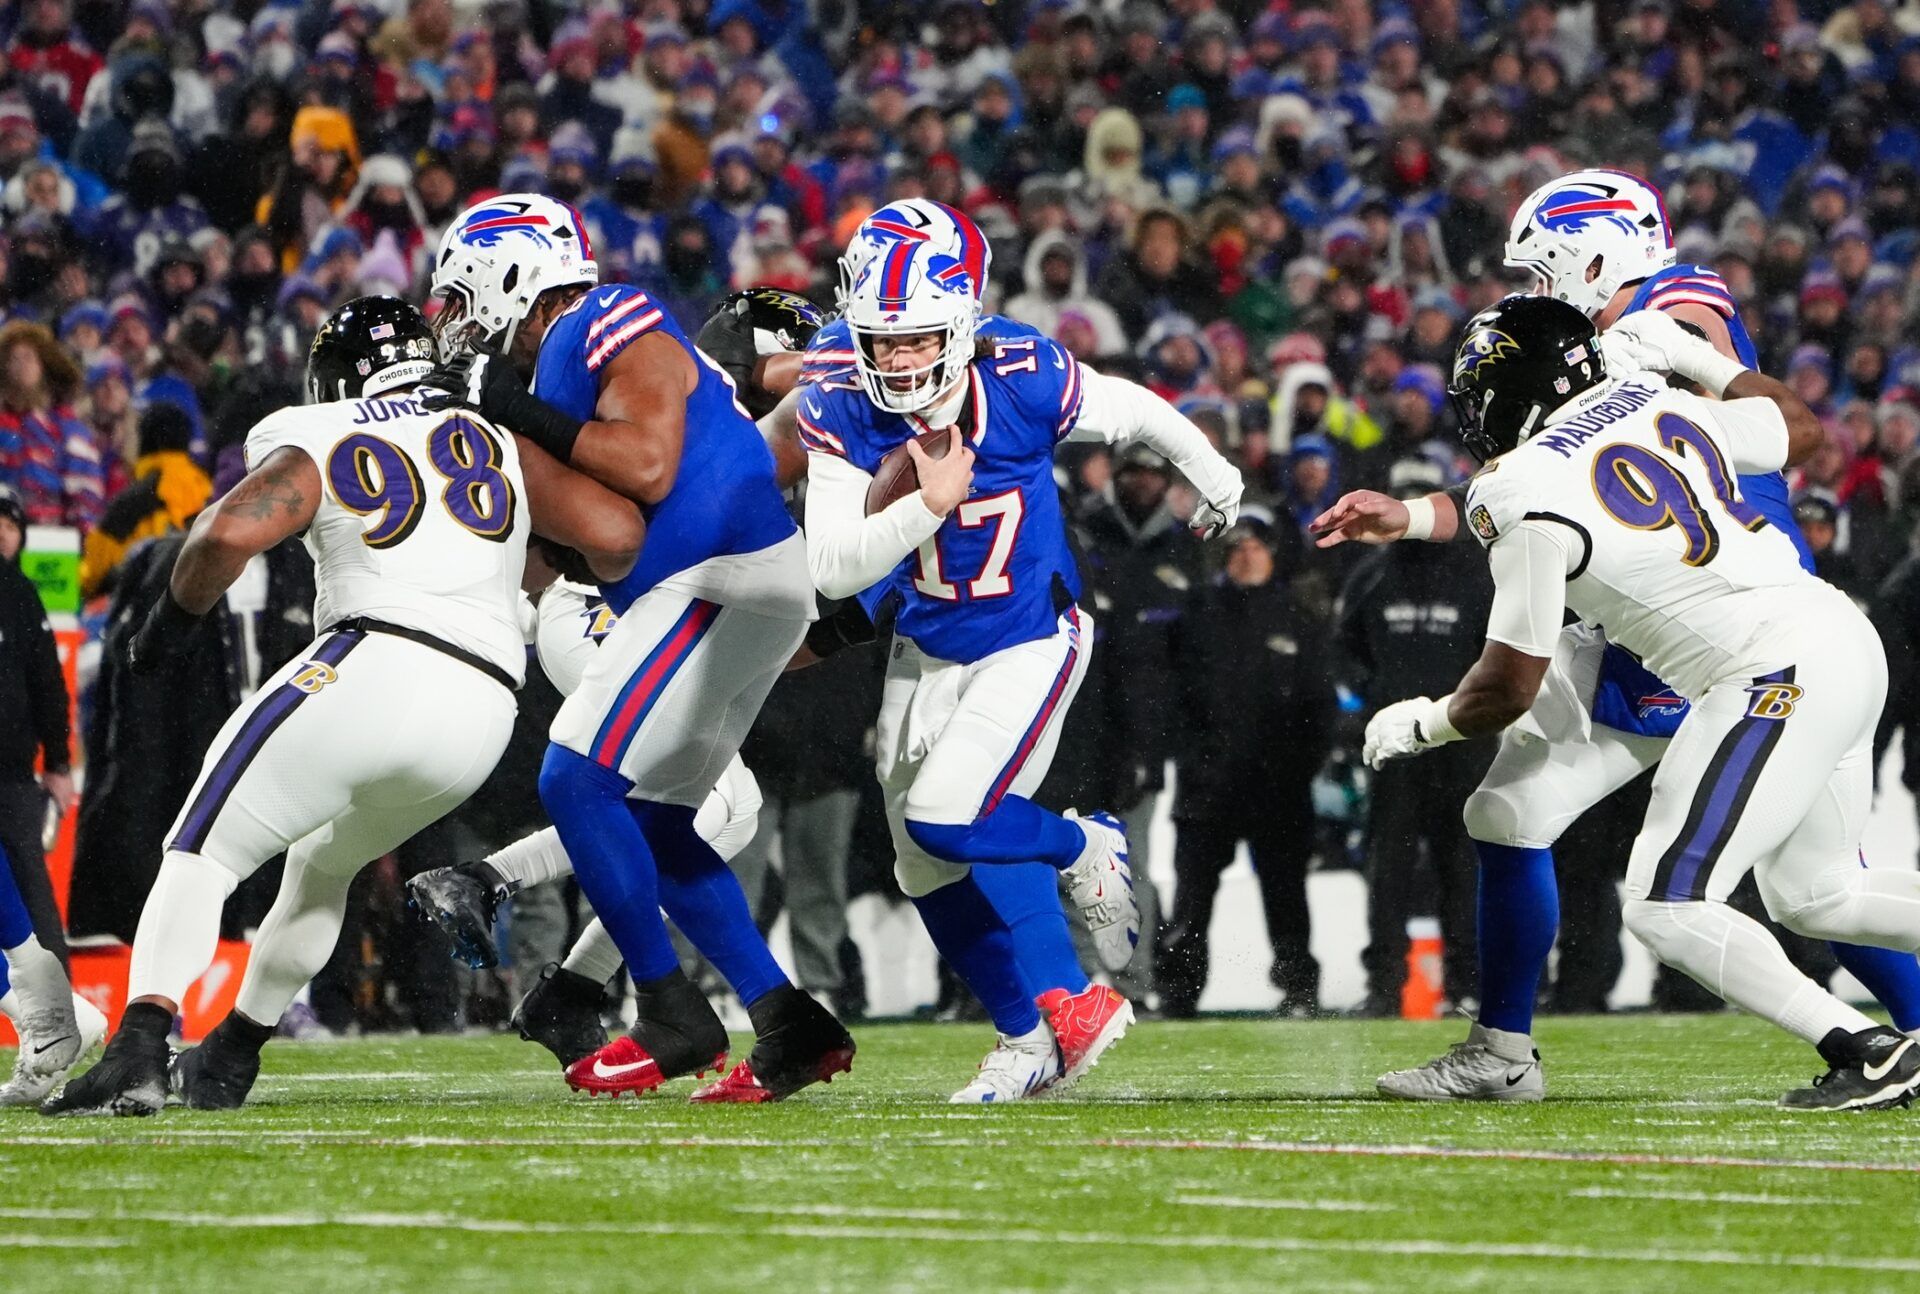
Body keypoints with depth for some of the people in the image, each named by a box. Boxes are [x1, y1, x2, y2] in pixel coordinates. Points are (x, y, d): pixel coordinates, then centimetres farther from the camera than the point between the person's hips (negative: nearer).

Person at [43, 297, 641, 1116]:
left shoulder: (315, 453, 11)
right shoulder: (499, 444, 21)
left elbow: (229, 533, -9)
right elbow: (617, 535, 10)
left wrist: (174, 617, 8)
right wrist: (593, 574, 32)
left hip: (372, 667, -5)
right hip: (482, 719, 5)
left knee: (205, 853, 0)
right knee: (323, 864, 30)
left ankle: (138, 1048, -22)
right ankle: (229, 1058, 36)